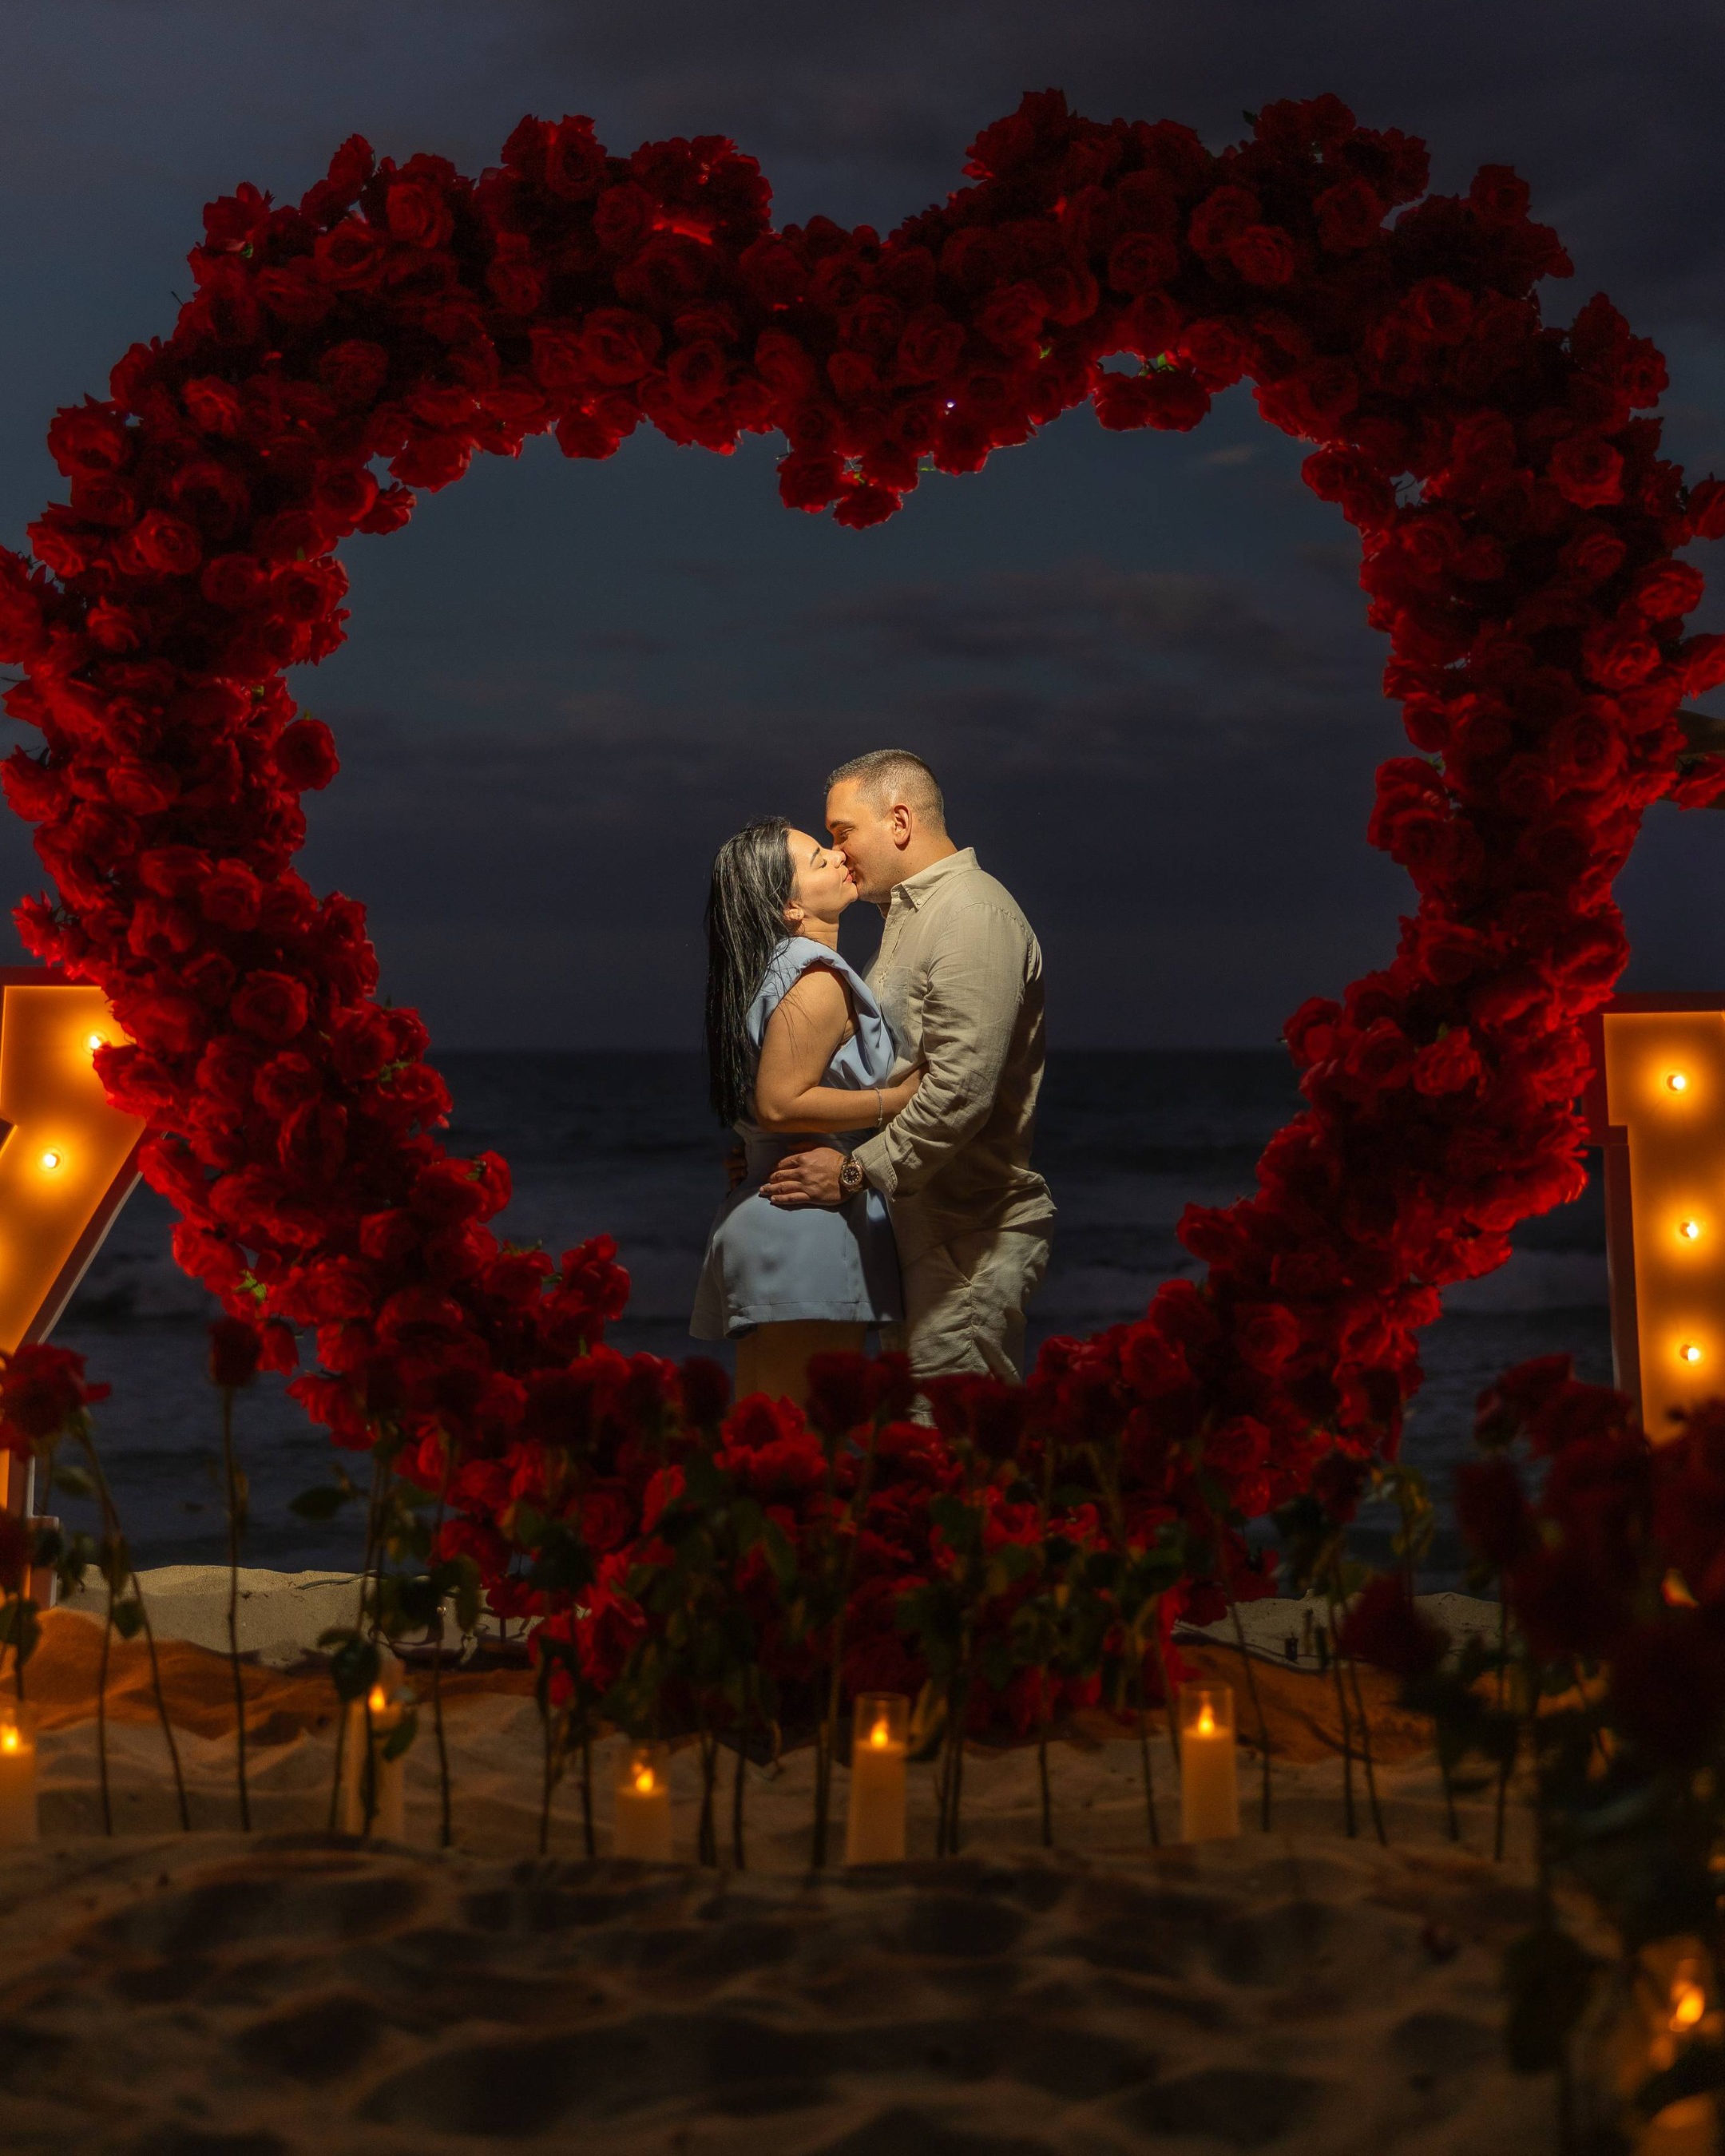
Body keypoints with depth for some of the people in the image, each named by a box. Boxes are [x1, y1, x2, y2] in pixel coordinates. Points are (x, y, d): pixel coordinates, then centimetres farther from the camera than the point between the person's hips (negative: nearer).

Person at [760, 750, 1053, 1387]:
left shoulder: (974, 917, -13)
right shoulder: (910, 917, 21)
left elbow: (960, 1090, -24)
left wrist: (857, 1170, -19)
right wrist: (774, 1148, 12)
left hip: (969, 1234, -10)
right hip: (922, 1226, 10)